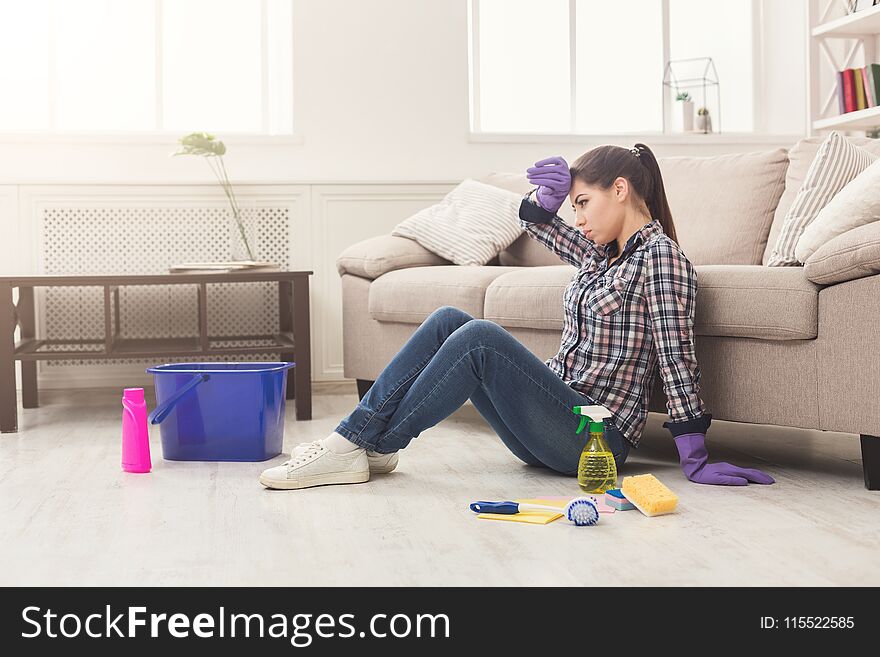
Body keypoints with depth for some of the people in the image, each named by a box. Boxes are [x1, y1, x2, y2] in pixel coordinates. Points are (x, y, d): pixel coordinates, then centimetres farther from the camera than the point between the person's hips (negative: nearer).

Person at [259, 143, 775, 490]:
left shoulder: (661, 256, -9)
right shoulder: (601, 253, 16)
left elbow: (676, 356, -16)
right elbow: (535, 221, 27)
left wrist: (696, 460, -20)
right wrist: (548, 195, 3)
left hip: (596, 436, -9)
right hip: (557, 425, 9)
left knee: (481, 336, -25)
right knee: (448, 320, -2)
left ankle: (364, 444, -18)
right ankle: (361, 437, -8)